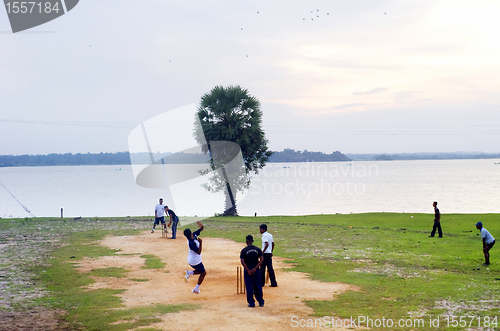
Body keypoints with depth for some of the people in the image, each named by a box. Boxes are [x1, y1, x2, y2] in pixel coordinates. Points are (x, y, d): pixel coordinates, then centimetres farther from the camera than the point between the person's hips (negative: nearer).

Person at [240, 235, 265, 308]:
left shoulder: (244, 250, -7)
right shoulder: (258, 249, 0)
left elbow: (242, 262, -14)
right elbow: (262, 259, -6)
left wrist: (248, 270, -11)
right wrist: (255, 268, -9)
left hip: (247, 271, -2)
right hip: (256, 271, 2)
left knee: (249, 287, 5)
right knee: (258, 286, 13)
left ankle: (251, 303, 8)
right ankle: (261, 302, 18)